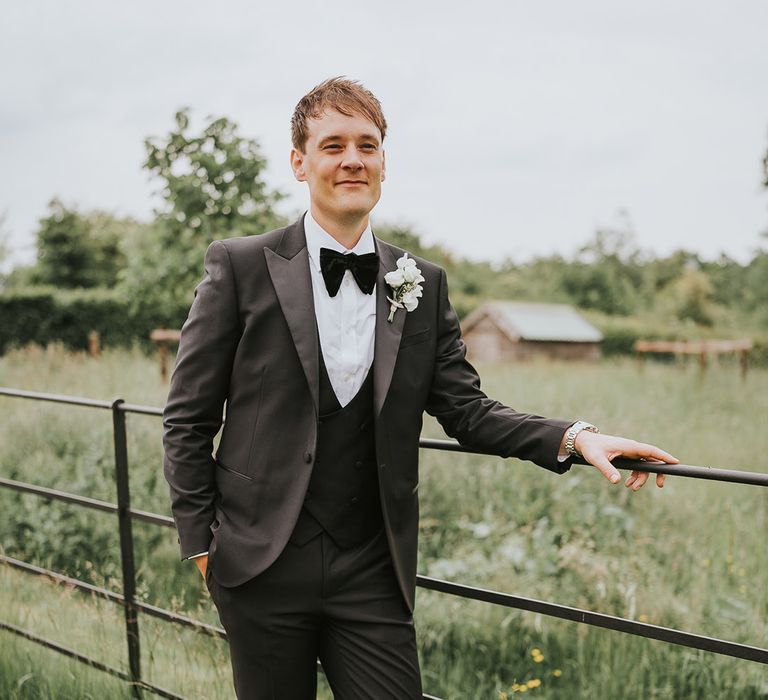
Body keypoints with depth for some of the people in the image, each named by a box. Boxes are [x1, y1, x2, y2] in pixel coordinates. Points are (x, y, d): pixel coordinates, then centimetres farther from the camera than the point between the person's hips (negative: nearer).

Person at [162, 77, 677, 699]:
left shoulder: (423, 285, 5)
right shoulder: (241, 267, -4)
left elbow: (464, 407, 4)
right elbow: (189, 418, -1)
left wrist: (573, 437, -11)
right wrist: (200, 541, -4)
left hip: (374, 574, 2)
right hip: (263, 568, -2)